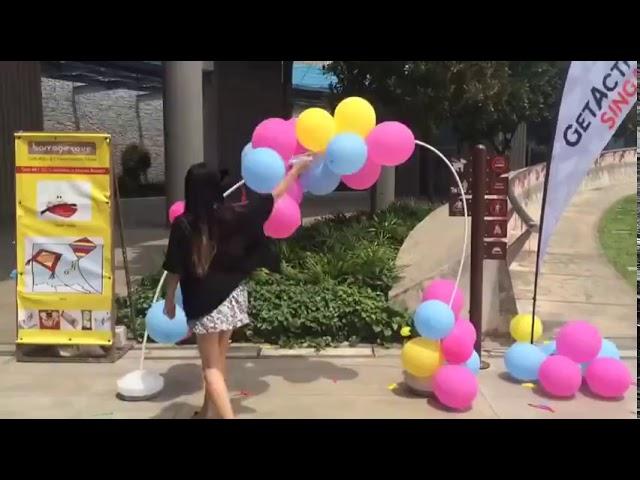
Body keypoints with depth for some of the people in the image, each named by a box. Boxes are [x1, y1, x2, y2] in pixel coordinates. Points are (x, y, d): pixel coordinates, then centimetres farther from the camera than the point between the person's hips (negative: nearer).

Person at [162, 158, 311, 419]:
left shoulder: (182, 225, -14)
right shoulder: (231, 216, -8)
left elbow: (174, 269, -8)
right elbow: (274, 196, -1)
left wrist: (170, 300, 8)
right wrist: (297, 168, 10)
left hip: (204, 301, -3)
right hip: (232, 296, 4)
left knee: (211, 366, 4)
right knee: (218, 357, 20)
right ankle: (208, 411, 37)